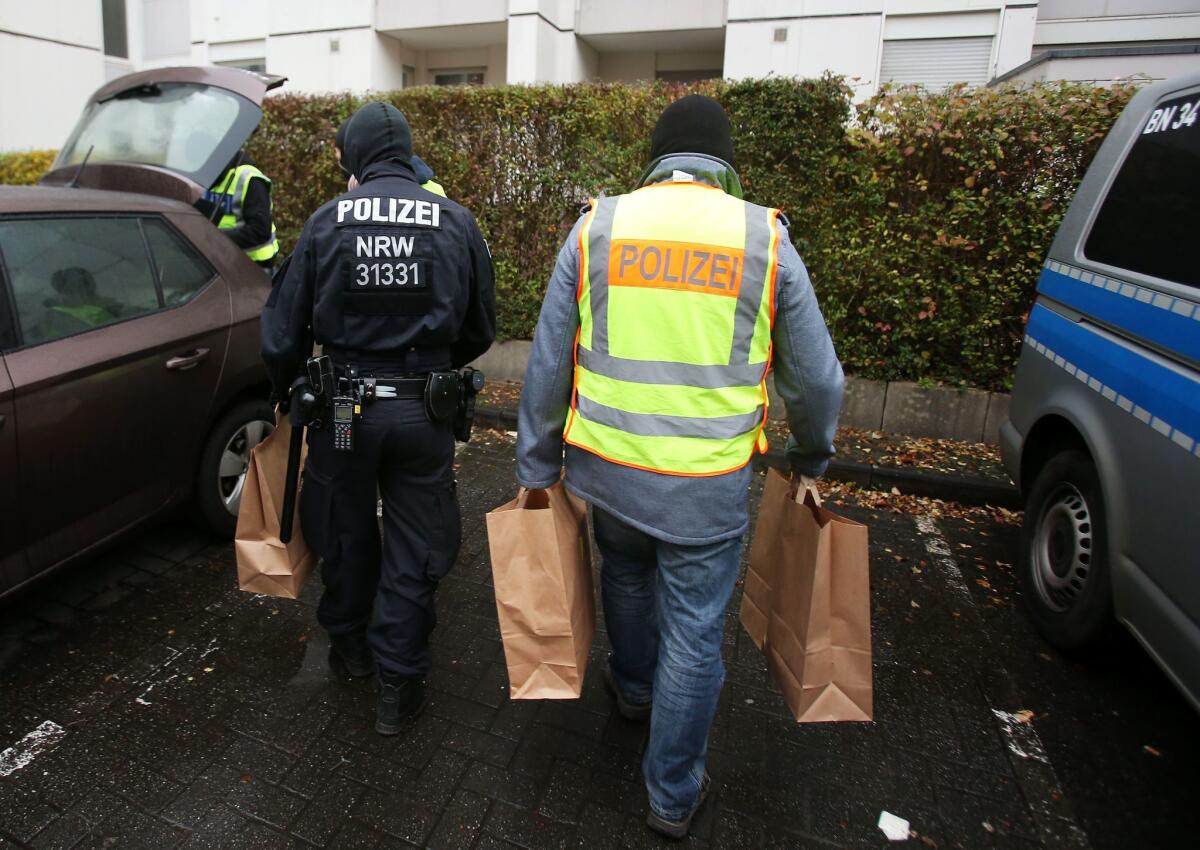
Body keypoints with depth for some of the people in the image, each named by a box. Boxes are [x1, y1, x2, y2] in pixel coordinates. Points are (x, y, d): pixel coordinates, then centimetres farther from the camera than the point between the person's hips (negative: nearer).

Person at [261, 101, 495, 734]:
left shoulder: (327, 221, -3)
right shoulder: (456, 222, -2)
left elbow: (282, 329, 1)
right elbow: (480, 329, 6)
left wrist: (285, 392, 20)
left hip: (343, 405, 1)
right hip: (424, 411, 0)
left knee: (345, 532, 22)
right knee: (414, 548, 11)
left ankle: (348, 640, 45)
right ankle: (398, 685, 22)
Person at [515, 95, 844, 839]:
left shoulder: (597, 226, 0)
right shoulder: (764, 236, -3)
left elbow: (549, 363, 1)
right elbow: (816, 376, 2)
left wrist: (537, 467, 11)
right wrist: (811, 459, 20)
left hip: (608, 467, 2)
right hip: (708, 484, -2)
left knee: (627, 578, 29)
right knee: (694, 633, 14)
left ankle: (634, 688, 56)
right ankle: (674, 795, 33)